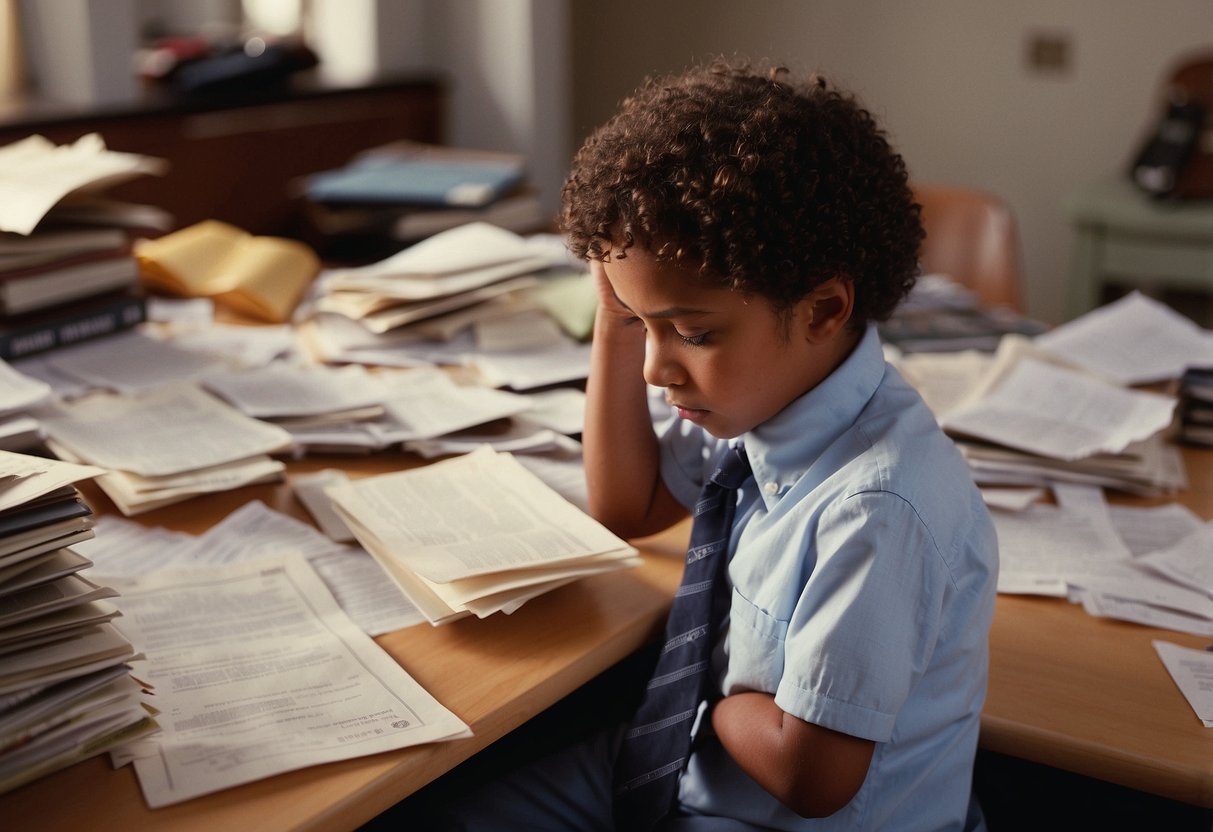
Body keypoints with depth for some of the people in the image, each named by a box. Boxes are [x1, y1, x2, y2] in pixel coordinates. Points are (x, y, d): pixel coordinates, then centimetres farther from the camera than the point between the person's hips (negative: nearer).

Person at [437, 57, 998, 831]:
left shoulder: (875, 507, -33)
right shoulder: (763, 385, -9)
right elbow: (627, 508, 7)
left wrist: (708, 692, -8)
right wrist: (621, 322, -6)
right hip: (703, 752, 7)